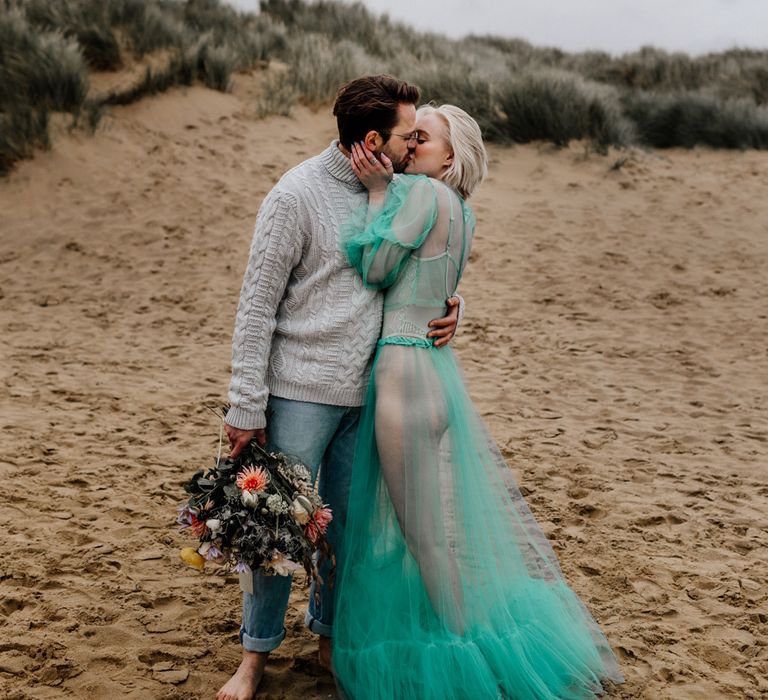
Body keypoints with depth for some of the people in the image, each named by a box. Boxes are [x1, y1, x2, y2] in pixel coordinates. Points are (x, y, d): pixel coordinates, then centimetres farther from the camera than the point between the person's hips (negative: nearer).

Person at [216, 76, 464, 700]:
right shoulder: (297, 196, -11)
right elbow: (256, 307, -10)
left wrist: (451, 307, -2)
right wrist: (247, 408, -13)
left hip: (366, 394, 6)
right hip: (301, 394, -5)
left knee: (349, 523, 14)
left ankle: (331, 636, 33)